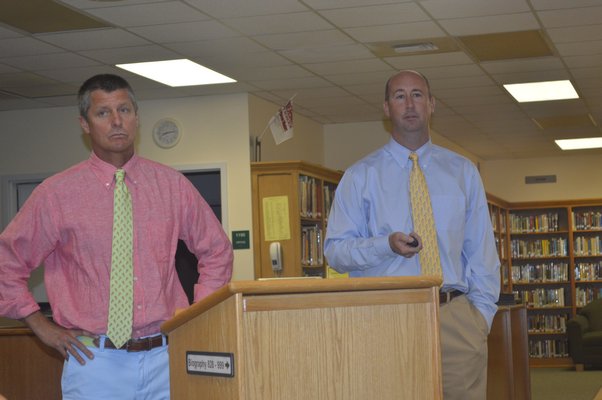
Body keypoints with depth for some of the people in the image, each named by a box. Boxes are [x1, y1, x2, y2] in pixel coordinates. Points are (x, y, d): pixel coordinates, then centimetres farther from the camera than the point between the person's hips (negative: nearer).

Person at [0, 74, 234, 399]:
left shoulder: (173, 185, 6)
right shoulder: (57, 193, -1)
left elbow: (217, 252, 17)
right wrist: (44, 328, 2)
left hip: (165, 358, 2)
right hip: (96, 361, -2)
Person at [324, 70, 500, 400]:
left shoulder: (463, 171, 13)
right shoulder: (361, 175, 7)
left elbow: (482, 249, 13)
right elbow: (335, 249, 3)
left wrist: (482, 312, 2)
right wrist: (387, 245, -15)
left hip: (455, 319, 2)